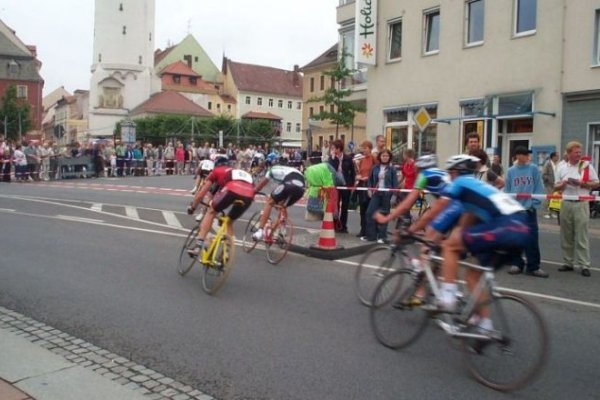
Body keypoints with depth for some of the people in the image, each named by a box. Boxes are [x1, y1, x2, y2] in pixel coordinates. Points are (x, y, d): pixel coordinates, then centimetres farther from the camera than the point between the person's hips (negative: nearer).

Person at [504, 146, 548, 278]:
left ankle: (533, 267, 6)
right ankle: (517, 263, 19)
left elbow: (538, 188, 0)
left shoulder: (533, 169, 0)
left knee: (532, 238, -2)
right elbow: (507, 190, 8)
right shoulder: (510, 171, 4)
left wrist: (534, 203, -8)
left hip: (529, 209, -1)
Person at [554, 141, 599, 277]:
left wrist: (583, 184, -15)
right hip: (566, 204, 3)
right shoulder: (561, 166, 8)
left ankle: (584, 265, 1)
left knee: (582, 236, -3)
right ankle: (569, 263, 19)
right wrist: (563, 184, -9)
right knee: (566, 235, 9)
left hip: (581, 204, -3)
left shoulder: (586, 165, 0)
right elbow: (556, 186, 12)